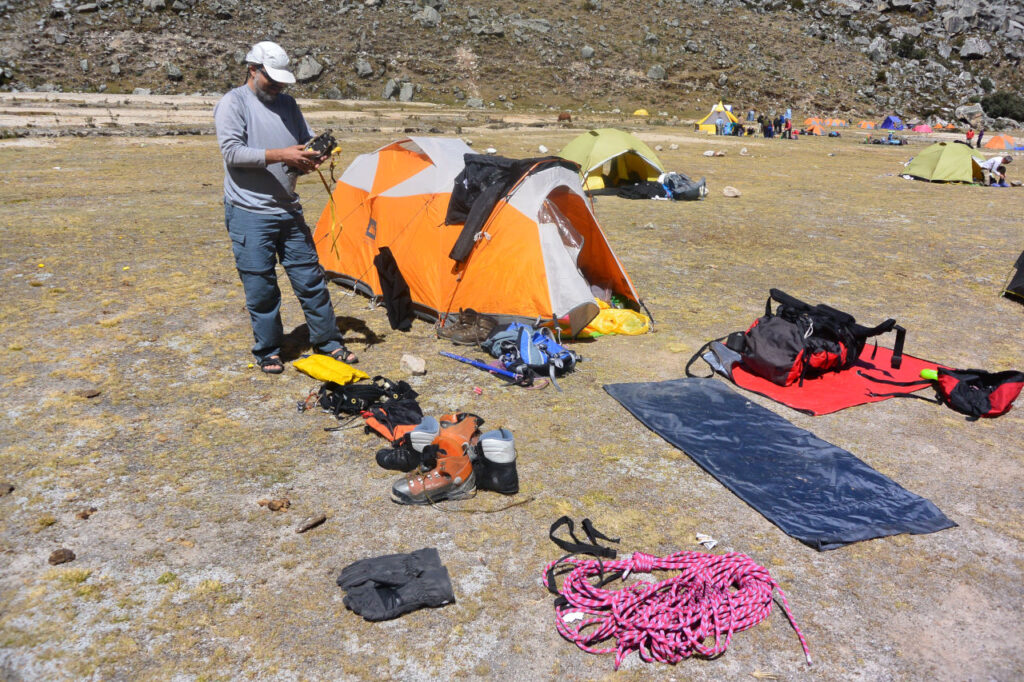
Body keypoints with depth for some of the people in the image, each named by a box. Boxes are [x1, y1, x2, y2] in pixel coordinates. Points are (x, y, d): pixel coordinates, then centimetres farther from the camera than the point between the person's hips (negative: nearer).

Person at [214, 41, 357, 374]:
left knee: (310, 278, 9)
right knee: (260, 287, 2)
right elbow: (232, 151, -17)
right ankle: (267, 351, 18)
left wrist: (311, 153, -6)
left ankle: (327, 341, 22)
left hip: (288, 210, 6)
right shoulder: (233, 103, -6)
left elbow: (307, 141, 18)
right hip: (249, 213, -5)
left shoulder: (287, 103, 12)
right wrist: (280, 155, -24)